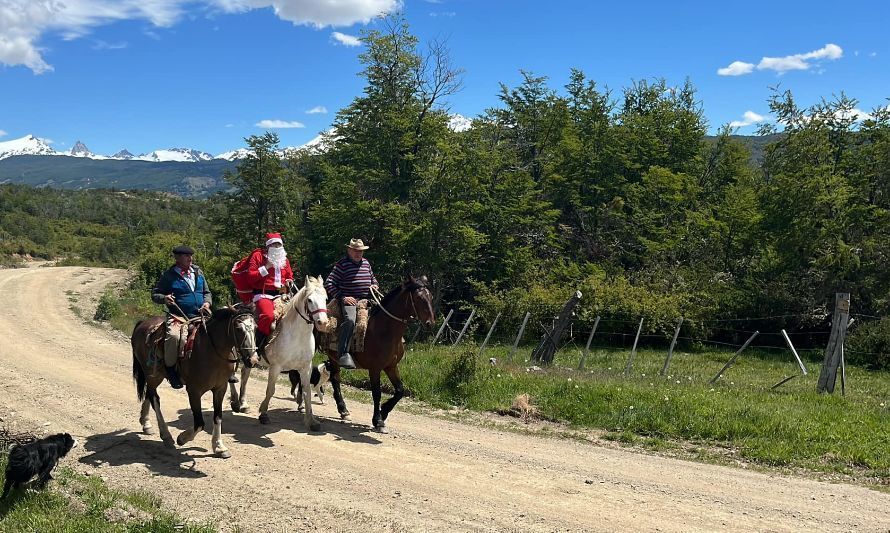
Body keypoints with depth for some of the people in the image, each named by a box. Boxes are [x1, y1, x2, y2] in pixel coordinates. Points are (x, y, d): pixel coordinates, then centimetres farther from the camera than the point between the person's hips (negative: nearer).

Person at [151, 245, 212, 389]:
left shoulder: (198, 272, 16)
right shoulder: (169, 275, 3)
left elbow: (207, 292, 24)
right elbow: (155, 294, 9)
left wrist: (207, 302, 2)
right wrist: (164, 298, -13)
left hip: (200, 316, 5)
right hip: (179, 317, -5)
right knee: (174, 336, -34)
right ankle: (170, 368, -13)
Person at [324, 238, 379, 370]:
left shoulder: (366, 263, 17)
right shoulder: (342, 264, -1)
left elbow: (373, 279, 34)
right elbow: (329, 284, -5)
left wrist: (375, 286, 9)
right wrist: (342, 297, -13)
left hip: (367, 299, 7)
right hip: (349, 300, -7)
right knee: (350, 320, -33)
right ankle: (343, 354, -35)